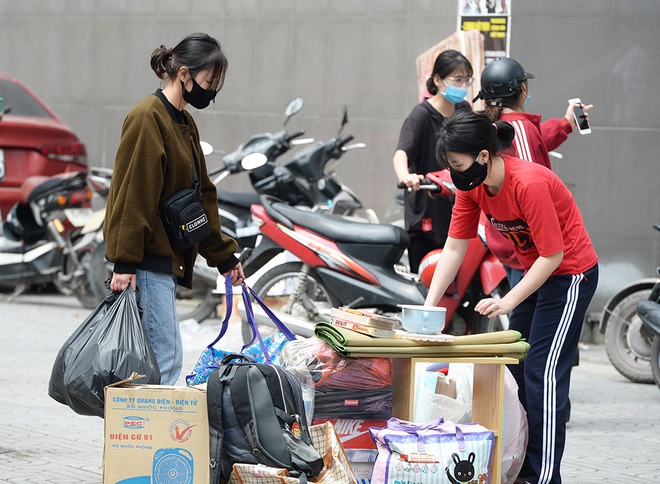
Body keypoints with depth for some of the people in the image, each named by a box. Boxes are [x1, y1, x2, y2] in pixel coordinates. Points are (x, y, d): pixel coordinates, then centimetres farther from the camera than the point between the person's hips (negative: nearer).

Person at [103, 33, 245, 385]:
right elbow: (132, 194, -17)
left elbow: (201, 195, 23)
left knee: (164, 358, 9)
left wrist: (224, 256, 23)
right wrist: (124, 261, -19)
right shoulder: (147, 118, -12)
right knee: (165, 359, -12)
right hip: (147, 259, -10)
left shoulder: (184, 124, 17)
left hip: (167, 257, 10)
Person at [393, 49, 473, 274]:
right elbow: (401, 152, -28)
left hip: (457, 211, 6)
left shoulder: (463, 110, 10)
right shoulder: (422, 115, -11)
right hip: (425, 215, -6)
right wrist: (405, 176, -49)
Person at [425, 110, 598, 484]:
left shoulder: (528, 184, -31)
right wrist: (429, 306, -10)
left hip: (570, 274, -9)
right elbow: (454, 248, -3)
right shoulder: (472, 186, -7)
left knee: (542, 374, -12)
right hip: (534, 270, 9)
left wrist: (508, 302, -28)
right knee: (517, 368, 9)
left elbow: (552, 255, -26)